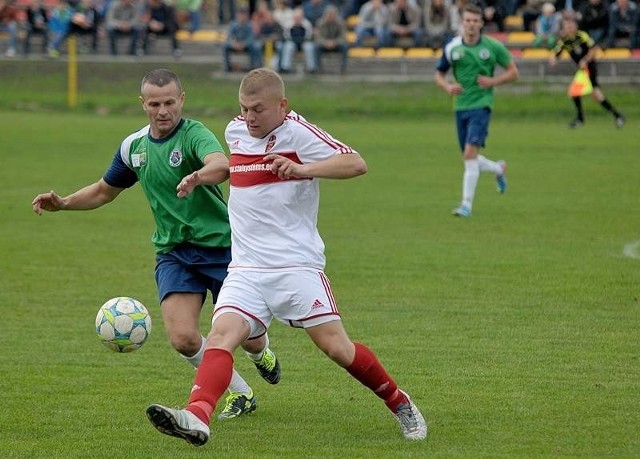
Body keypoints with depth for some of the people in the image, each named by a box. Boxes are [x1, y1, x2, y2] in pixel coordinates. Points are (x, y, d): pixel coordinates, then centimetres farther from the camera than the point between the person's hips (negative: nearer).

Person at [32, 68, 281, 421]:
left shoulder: (194, 134, -16)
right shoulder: (133, 146, 4)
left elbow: (222, 166, -39)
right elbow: (105, 191, 21)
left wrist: (197, 176, -61)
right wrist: (63, 203, 5)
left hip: (220, 246, -4)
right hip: (173, 252, 4)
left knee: (248, 337, 3)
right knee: (182, 338, -15)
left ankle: (262, 354, 45)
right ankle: (240, 394, 9)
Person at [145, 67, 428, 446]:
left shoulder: (298, 133, -8)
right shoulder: (235, 132, 13)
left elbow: (356, 163, -19)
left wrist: (303, 169, -30)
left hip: (297, 263, -5)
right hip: (246, 269, 5)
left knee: (337, 346, -6)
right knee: (222, 335, -19)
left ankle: (399, 402, 17)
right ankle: (197, 417, -37)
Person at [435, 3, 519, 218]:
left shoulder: (493, 46, -4)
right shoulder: (452, 47, 1)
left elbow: (513, 71, 5)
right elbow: (439, 74, 12)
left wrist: (493, 81, -12)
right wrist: (448, 87, -9)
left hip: (481, 105, -4)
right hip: (460, 106, 4)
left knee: (470, 153, -18)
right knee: (468, 157, 11)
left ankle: (467, 204, -14)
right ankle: (499, 169, 43)